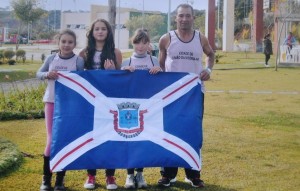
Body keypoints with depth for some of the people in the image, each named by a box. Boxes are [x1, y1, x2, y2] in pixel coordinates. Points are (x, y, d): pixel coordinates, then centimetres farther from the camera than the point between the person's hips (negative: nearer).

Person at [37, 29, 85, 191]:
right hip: (51, 103, 1)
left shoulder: (79, 61, -4)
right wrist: (47, 75, -13)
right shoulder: (51, 59, 2)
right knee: (52, 140, 0)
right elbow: (38, 74, 8)